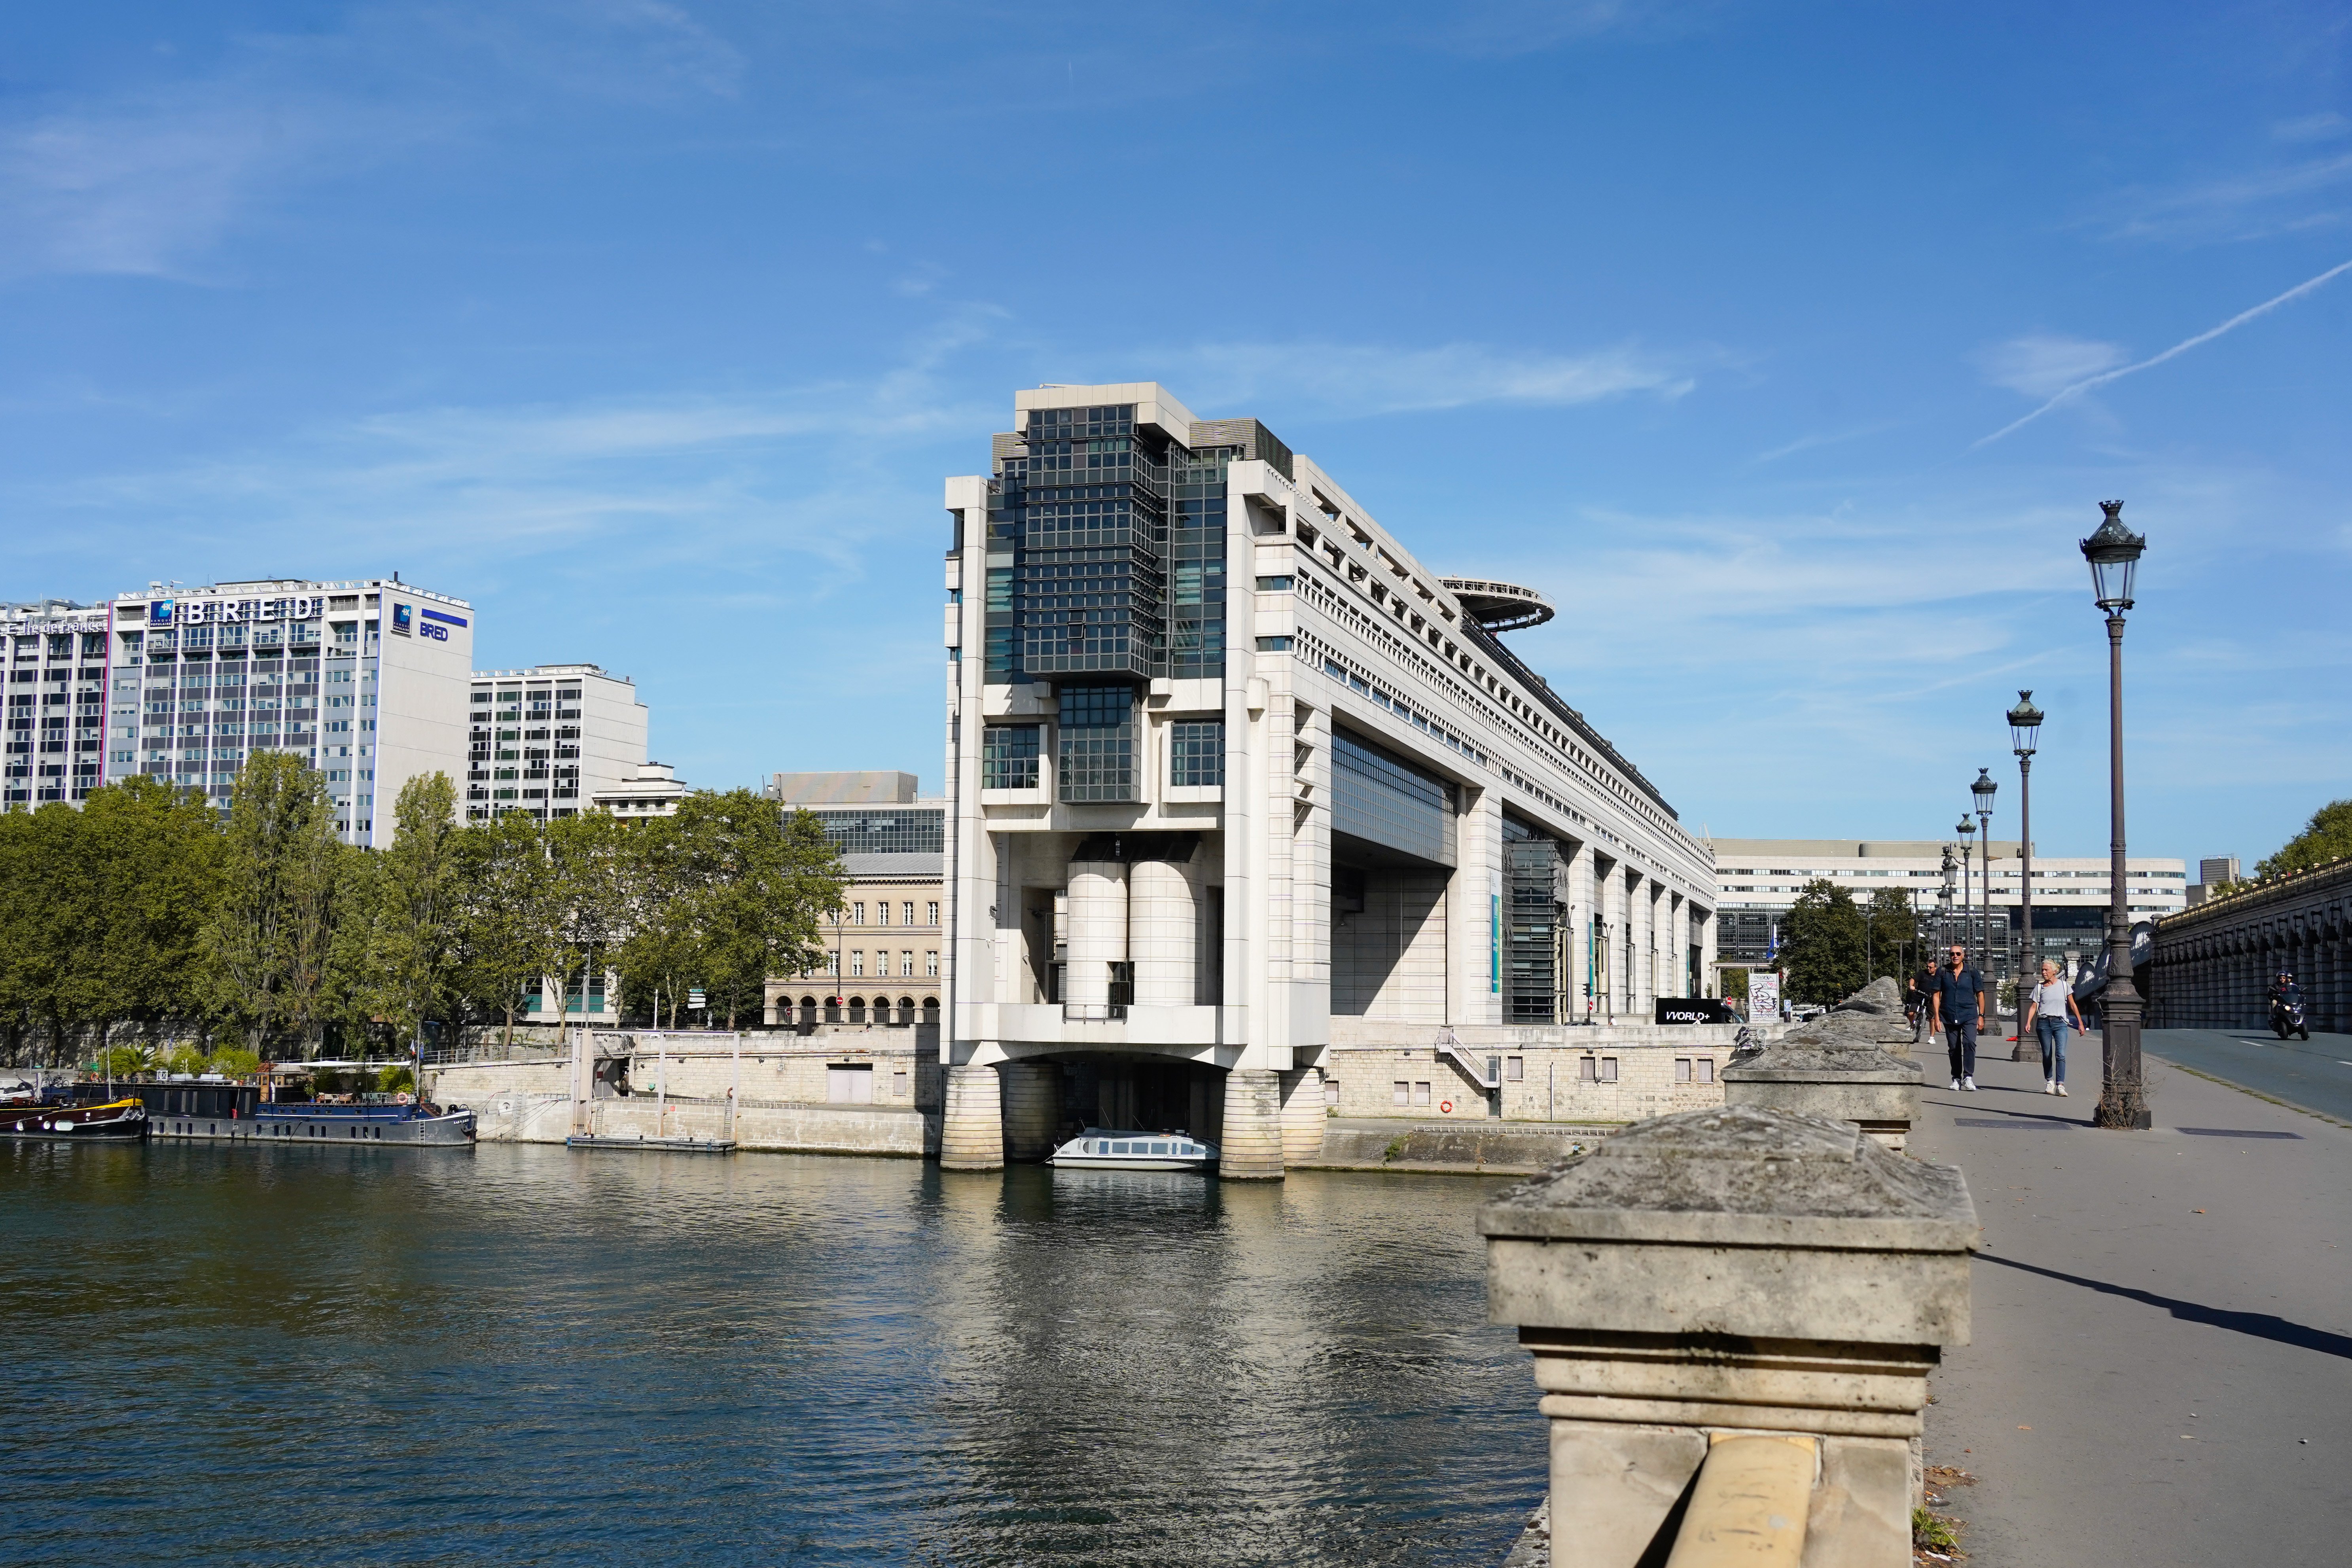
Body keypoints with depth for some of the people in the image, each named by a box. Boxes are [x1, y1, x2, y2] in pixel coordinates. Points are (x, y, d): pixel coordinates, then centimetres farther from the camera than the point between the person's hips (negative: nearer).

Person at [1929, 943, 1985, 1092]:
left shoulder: (1971, 972, 3)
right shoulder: (1942, 972, 3)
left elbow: (1980, 994, 8)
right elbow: (1937, 995, 4)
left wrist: (1981, 1015, 2)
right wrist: (1937, 1017, -1)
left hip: (1969, 1015, -2)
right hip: (1949, 1016, 2)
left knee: (1969, 1043, -19)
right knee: (1953, 1048, 7)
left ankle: (1968, 1077, -15)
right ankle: (1956, 1079, 18)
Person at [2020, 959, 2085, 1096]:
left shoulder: (2063, 986, 7)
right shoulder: (2040, 988, 8)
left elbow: (2073, 1005, 10)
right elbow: (2033, 1007, 3)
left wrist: (2081, 1023, 7)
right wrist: (2028, 1023, -11)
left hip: (2060, 1023, -1)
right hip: (2044, 1023, 2)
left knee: (2061, 1055, -13)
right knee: (2047, 1055, 6)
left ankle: (2060, 1085, -19)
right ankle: (2049, 1081, 23)